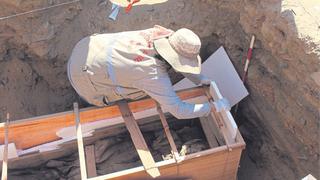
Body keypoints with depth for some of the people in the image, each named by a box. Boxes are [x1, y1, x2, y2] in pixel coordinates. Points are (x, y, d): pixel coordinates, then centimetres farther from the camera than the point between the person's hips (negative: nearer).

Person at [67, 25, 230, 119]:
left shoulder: (162, 34, -13)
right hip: (83, 72, -7)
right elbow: (179, 111, -28)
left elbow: (177, 60, 6)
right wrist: (213, 106, -18)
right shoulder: (155, 76, -32)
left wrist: (200, 79, 5)